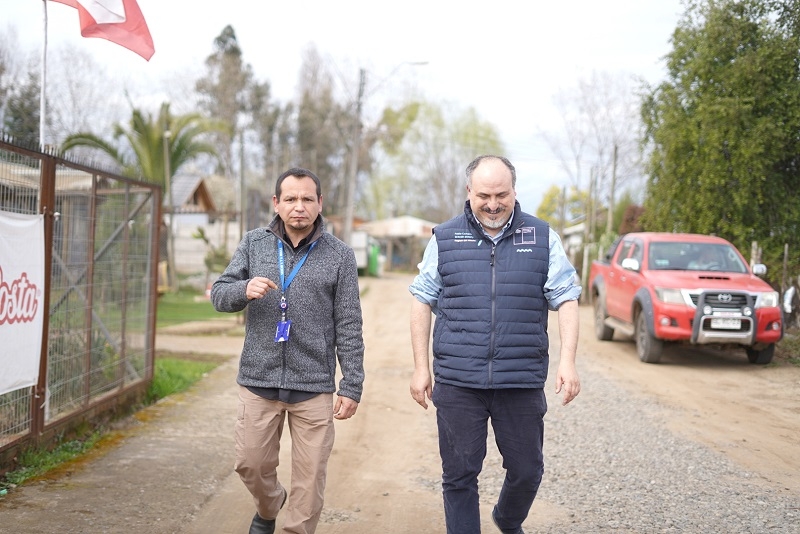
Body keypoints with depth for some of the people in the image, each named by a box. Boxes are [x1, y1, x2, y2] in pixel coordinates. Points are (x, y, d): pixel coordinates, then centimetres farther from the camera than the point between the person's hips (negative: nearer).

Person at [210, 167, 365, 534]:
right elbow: (219, 295, 5)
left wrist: (352, 386, -4)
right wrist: (245, 290, -18)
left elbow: (348, 328, -1)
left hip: (313, 387, -2)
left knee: (310, 476, 2)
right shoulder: (254, 244, 5)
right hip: (259, 381, 2)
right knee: (252, 465, 11)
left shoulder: (339, 256, -1)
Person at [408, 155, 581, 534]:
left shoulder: (542, 238, 4)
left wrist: (567, 362, -8)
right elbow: (422, 302, 8)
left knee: (526, 470, 11)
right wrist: (421, 367, 4)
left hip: (522, 382, 1)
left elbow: (566, 299, 3)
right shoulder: (444, 238, 4)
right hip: (457, 383, 0)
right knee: (459, 475, 4)